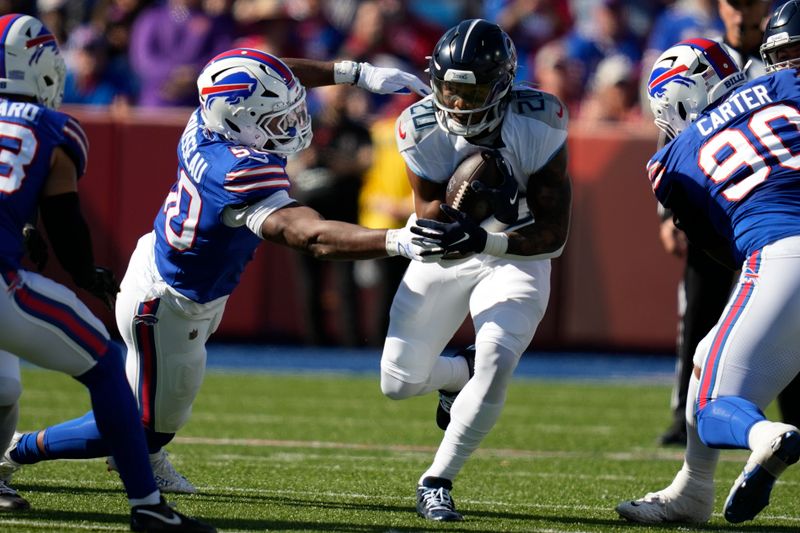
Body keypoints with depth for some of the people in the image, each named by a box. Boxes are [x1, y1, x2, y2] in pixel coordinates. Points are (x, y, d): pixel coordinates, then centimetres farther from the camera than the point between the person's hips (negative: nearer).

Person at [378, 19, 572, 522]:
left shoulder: (538, 125, -26)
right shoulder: (422, 128, -21)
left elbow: (554, 235, -24)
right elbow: (432, 215, -18)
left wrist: (484, 240, -41)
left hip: (517, 256, -3)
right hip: (446, 255, 3)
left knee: (496, 365, -24)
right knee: (399, 381, 5)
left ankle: (437, 482, -8)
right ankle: (462, 373, 40)